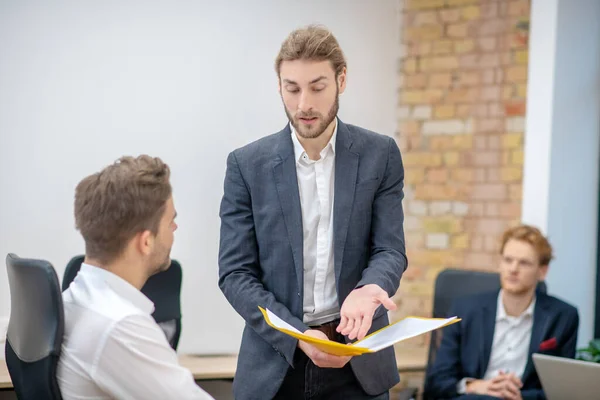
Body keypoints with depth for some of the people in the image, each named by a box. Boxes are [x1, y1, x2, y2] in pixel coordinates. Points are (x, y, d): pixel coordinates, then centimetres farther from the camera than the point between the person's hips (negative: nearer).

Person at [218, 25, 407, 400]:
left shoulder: (380, 155, 0)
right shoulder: (247, 164, -2)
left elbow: (390, 250, -3)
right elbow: (235, 273, -4)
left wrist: (368, 288, -26)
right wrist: (298, 335, -17)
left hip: (358, 361, 0)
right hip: (275, 360, 0)